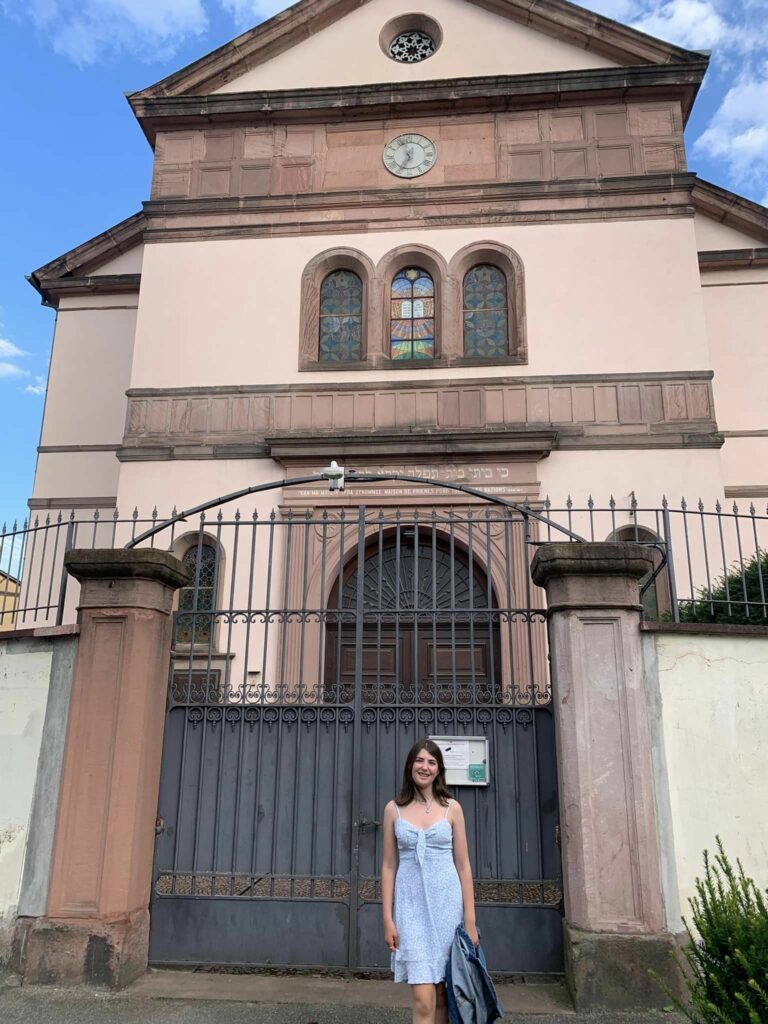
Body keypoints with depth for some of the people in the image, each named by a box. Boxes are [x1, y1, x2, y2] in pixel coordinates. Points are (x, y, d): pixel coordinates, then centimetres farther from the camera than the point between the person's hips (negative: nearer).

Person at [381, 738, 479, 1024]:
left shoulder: (452, 808, 2)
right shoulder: (394, 809, 2)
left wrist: (470, 919, 0)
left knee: (442, 994, 9)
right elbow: (388, 866, 5)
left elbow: (463, 865, 4)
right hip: (411, 906, -1)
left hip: (446, 904, 1)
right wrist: (388, 918, 1)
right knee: (423, 1000, -7)